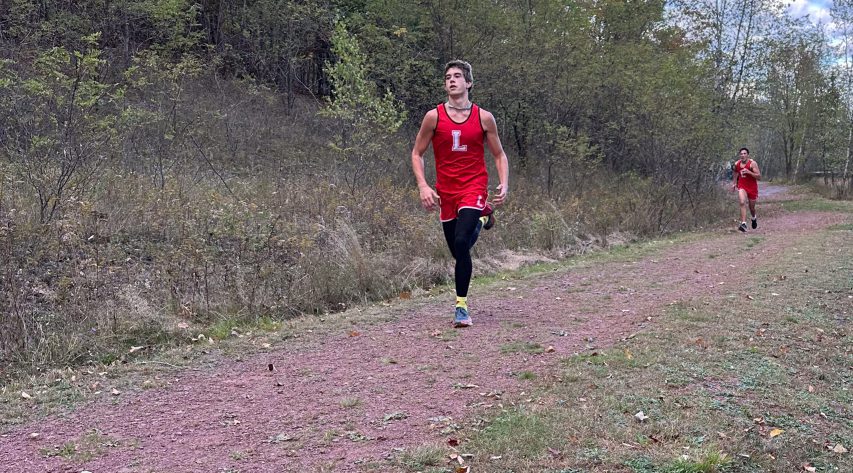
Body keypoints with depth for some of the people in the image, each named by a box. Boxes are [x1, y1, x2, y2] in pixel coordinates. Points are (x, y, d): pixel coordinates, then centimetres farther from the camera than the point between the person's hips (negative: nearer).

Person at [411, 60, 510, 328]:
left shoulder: (484, 118, 0)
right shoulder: (434, 117, -1)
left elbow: (499, 155, 9)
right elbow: (417, 153, 5)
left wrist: (504, 185, -6)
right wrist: (423, 186, -9)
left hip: (474, 188, -2)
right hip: (446, 192, 3)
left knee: (461, 243, -24)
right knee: (458, 252, 13)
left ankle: (461, 306, -12)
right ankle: (482, 216, 47)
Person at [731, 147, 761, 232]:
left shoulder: (752, 163, -15)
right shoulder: (737, 164, -2)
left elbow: (759, 177, -18)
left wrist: (749, 172, -30)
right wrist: (734, 183, 15)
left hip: (752, 187, -1)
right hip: (742, 187, 1)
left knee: (752, 207, 13)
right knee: (742, 203, -24)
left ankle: (754, 218, 48)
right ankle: (743, 224, -29)